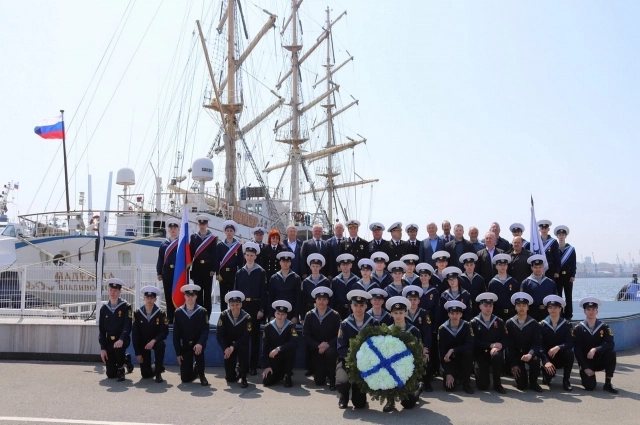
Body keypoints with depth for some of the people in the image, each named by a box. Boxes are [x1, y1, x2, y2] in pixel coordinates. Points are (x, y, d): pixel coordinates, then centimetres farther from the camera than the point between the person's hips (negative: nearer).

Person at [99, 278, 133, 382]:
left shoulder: (126, 307, -8)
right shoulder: (104, 308, 4)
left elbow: (128, 326, -16)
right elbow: (102, 330, 4)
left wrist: (121, 339, -33)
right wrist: (102, 348, -4)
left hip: (122, 340, -4)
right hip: (109, 341, 4)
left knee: (118, 348, -40)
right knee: (110, 374, 0)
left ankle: (121, 369, -11)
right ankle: (125, 359, 32)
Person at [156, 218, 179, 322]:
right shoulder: (164, 243, 13)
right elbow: (160, 259, 12)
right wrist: (159, 272, 7)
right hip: (167, 272, 3)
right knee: (168, 295, 6)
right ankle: (170, 317, 12)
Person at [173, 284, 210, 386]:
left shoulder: (202, 311, -4)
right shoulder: (178, 312, 0)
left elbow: (205, 330, -13)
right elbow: (176, 334, 0)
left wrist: (200, 344, -32)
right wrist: (178, 353, -5)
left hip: (197, 344, -2)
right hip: (185, 346, 2)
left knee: (199, 350, -38)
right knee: (185, 378, -3)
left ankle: (201, 375, -9)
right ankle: (195, 371, 35)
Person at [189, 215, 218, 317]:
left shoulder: (213, 238, 1)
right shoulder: (193, 237, 8)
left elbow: (214, 255, -3)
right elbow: (191, 252, 5)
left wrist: (213, 269, -8)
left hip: (208, 268, -2)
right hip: (197, 268, 2)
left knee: (207, 293, 2)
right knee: (198, 292, 5)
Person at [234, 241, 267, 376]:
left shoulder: (261, 272, 0)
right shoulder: (239, 272, 8)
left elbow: (263, 292, -3)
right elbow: (235, 291, 8)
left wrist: (261, 309, -10)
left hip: (255, 306, -2)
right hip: (242, 306, 3)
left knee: (255, 336, 3)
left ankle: (253, 366, 8)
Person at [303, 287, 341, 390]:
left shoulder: (335, 315, -6)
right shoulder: (309, 315, -2)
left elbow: (339, 335, -8)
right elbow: (306, 335, -5)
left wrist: (328, 344, -24)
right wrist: (318, 346, -18)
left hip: (330, 347, -2)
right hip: (316, 349, 2)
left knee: (330, 352, -39)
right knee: (319, 381, -2)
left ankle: (332, 379, -15)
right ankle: (324, 373, 36)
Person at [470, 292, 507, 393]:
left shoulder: (499, 322, 8)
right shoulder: (473, 323, 1)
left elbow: (505, 340, 0)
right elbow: (474, 342, -9)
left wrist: (497, 347, -21)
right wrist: (490, 345, -19)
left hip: (495, 351, 1)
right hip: (481, 354, -1)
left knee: (497, 355, -38)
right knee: (482, 386, -13)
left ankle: (497, 384, -16)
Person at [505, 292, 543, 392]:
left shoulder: (534, 324, -4)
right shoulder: (509, 323, -4)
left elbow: (537, 343, -11)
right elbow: (509, 345, -6)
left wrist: (530, 354, -32)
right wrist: (513, 364, -12)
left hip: (529, 353, 1)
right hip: (516, 354, 0)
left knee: (535, 360, -36)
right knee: (521, 385, -14)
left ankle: (533, 383, -8)